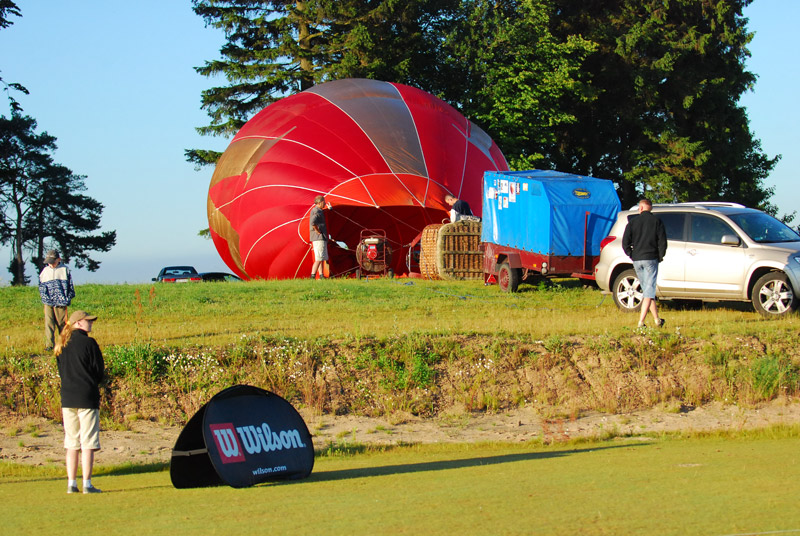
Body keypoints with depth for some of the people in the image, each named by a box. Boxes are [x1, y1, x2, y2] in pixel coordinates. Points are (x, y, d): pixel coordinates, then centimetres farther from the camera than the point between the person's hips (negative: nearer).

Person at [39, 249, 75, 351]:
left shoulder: (64, 270, 3)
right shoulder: (45, 271, 8)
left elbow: (70, 286, 7)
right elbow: (41, 286, 9)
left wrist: (68, 299, -1)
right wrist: (46, 298, -4)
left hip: (61, 303, -1)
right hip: (49, 303, 1)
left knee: (61, 323, 6)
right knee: (49, 323, -6)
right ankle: (49, 344, -7)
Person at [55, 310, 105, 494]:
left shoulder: (62, 346, 10)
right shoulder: (88, 343, -8)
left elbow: (61, 372, 14)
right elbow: (100, 371, -5)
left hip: (67, 397, 6)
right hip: (87, 398, -6)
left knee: (72, 444, 10)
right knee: (88, 444, -3)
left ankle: (71, 483, 9)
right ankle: (87, 484, -5)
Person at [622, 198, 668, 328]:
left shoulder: (633, 221, 5)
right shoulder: (656, 221, 0)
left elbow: (625, 242, 0)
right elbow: (662, 241, -4)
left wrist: (631, 255, 10)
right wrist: (660, 256, 9)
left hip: (637, 260, 3)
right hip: (651, 259, -3)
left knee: (647, 289, 13)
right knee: (649, 290, -4)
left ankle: (657, 319, 17)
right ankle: (641, 321, -15)